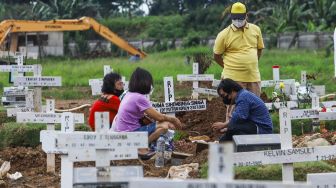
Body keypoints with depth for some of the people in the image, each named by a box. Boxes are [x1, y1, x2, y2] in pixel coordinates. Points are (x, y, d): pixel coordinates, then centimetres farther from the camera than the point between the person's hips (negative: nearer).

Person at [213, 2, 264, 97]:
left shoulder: (255, 30, 6)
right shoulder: (224, 35, -5)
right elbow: (217, 56, 4)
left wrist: (251, 65, 14)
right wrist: (229, 68, 5)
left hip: (253, 77, 4)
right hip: (234, 78, -4)